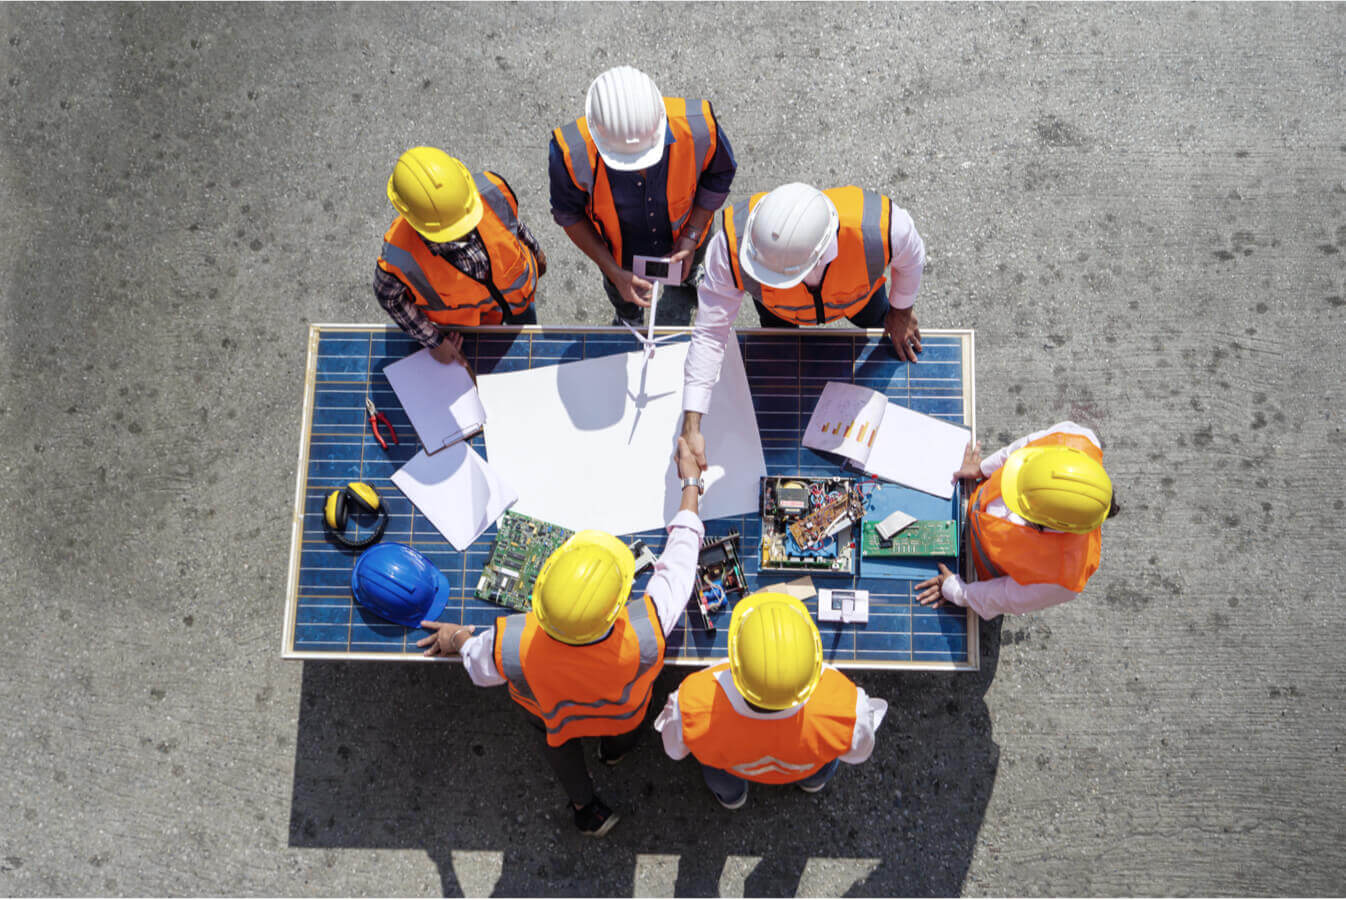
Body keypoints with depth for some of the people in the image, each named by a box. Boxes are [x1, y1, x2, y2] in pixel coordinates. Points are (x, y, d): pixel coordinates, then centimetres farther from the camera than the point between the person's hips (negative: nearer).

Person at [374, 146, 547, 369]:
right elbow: (389, 297, -18)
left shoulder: (491, 192, -39)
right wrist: (433, 341, -12)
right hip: (468, 321, -3)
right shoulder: (398, 259, -44)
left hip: (518, 294, 3)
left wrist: (534, 250, 8)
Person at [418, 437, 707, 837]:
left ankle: (584, 805, 63)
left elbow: (479, 668, -21)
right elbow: (679, 560, -31)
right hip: (623, 714, 0)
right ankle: (616, 750, 72)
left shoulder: (512, 645, -47)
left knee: (558, 739, 38)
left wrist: (457, 639, 2)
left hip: (552, 712, 0)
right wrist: (691, 481, -17)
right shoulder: (645, 633, -49)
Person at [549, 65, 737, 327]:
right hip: (621, 250, 0)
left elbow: (719, 175, -16)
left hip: (683, 233, 1)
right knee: (620, 292, 33)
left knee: (690, 264, 37)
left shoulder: (699, 126, -40)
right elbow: (568, 214, -20)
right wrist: (614, 272, -24)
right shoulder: (571, 152, -42)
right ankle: (628, 317, 71)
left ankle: (690, 276, 76)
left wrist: (691, 237, -22)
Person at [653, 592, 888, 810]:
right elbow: (858, 752, -17)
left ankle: (729, 792, 57)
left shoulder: (692, 707, -44)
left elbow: (675, 749, -17)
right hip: (805, 769, 0)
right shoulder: (844, 708, -44)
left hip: (731, 767, 0)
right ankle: (814, 778, 60)